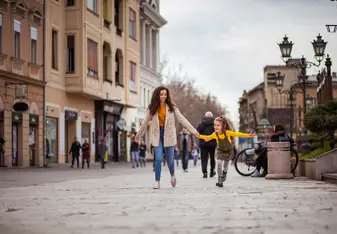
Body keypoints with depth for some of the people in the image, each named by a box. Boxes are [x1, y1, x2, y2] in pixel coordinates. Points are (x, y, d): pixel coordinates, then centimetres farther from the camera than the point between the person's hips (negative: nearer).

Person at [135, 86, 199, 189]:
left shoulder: (171, 107, -1)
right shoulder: (152, 108, 0)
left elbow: (182, 119, -4)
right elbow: (145, 122, 11)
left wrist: (193, 130, -10)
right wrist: (138, 135, 18)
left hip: (168, 135, 0)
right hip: (157, 135, 0)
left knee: (170, 159, 9)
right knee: (158, 159, -11)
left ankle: (172, 175, 39)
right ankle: (157, 181, 1)